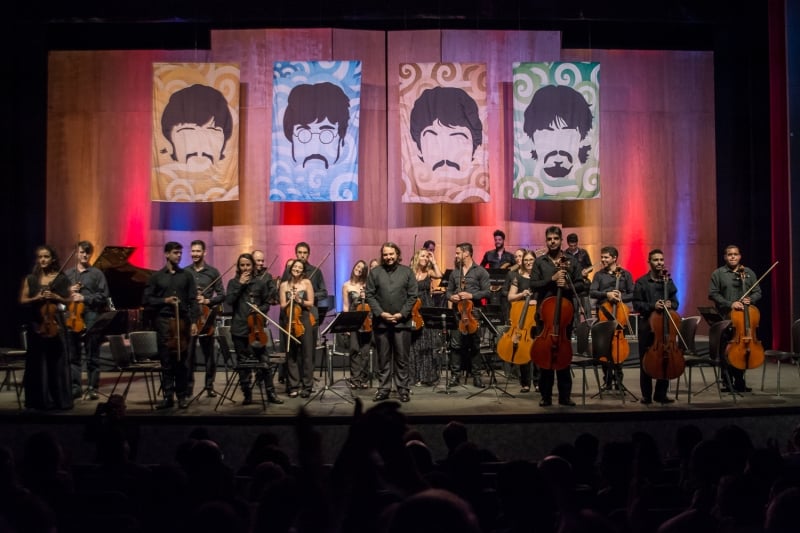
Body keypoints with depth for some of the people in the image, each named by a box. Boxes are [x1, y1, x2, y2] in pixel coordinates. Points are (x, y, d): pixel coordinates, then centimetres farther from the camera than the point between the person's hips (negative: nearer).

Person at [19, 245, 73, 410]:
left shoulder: (61, 278, 3)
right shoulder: (30, 279, 7)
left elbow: (69, 300, 6)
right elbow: (22, 300, 5)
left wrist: (55, 297, -12)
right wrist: (35, 298, -13)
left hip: (54, 322, -2)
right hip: (36, 324, 2)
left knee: (56, 362, -1)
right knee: (37, 363, 3)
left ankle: (60, 399, 5)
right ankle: (39, 400, 11)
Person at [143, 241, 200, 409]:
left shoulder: (187, 275, 8)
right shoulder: (156, 276, 8)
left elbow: (193, 300, 3)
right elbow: (147, 300, 6)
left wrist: (194, 321, -5)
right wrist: (164, 300, -8)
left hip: (182, 321, 0)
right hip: (164, 321, 0)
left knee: (182, 360, 1)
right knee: (166, 360, 1)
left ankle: (182, 396, 8)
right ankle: (168, 396, 7)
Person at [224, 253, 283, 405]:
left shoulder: (261, 282, 4)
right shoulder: (233, 282, 5)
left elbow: (267, 303, 10)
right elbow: (229, 301, -10)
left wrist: (260, 310, -11)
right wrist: (240, 284, -12)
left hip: (256, 327, 0)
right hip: (239, 328, 1)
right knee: (243, 363, 6)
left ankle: (271, 393, 9)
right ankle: (247, 395, 15)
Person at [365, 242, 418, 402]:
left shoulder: (407, 272, 4)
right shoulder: (374, 272, 4)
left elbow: (412, 296, 0)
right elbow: (370, 296, 1)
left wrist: (401, 314, -9)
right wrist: (381, 313, -10)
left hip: (402, 321, -1)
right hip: (380, 321, 1)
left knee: (402, 358, 3)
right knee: (383, 358, 7)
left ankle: (403, 389, 10)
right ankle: (383, 389, 14)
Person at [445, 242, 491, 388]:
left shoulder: (481, 271, 0)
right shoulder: (455, 272, 14)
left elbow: (487, 292, -6)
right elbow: (448, 291, 17)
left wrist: (471, 296, -17)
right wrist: (451, 297, -6)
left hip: (474, 312, -3)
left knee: (475, 345, 3)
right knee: (456, 344, 0)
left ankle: (476, 375, 9)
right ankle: (454, 374, 6)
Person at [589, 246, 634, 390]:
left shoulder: (625, 274, 6)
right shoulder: (599, 275, 9)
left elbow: (633, 294, 4)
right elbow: (592, 292, -3)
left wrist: (621, 298, -14)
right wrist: (606, 294, -19)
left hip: (619, 313, -1)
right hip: (603, 313, 1)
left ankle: (618, 378, 11)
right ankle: (607, 378, 11)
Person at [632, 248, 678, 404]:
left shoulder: (669, 282, 10)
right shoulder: (641, 282, -1)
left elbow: (675, 302, 9)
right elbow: (636, 304, -6)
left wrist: (670, 305, -13)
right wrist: (653, 306, -20)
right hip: (647, 326, -3)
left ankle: (661, 394, 16)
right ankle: (646, 395, 11)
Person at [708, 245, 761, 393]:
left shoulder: (749, 273, 12)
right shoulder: (718, 273, 2)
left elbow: (757, 292, 13)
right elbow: (713, 294, -4)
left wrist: (750, 299, -9)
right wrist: (730, 304, -15)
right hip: (725, 319, -3)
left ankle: (740, 382, 16)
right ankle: (728, 383, 8)